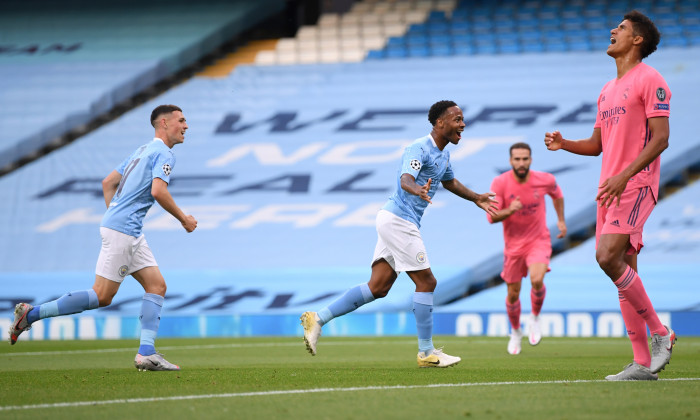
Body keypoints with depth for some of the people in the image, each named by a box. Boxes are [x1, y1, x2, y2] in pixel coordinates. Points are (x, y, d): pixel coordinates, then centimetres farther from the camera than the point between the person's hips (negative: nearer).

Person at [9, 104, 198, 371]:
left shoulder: (143, 150, 21)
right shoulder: (164, 154, -8)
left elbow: (108, 182, 23)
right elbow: (158, 191, -22)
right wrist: (183, 219, -9)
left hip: (131, 233, 10)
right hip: (122, 231, -10)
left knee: (156, 286, 4)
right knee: (102, 296, -9)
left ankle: (146, 353, -4)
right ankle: (30, 314, -4)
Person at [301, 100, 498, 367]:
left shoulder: (442, 154, 15)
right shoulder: (419, 149, -15)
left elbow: (449, 182, 36)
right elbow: (406, 179, -32)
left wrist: (476, 198, 41)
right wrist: (417, 190, -53)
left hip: (395, 222, 10)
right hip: (398, 221, -10)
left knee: (378, 287, 3)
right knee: (426, 282, -6)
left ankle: (318, 318, 1)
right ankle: (426, 352, 1)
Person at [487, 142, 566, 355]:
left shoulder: (544, 180, -11)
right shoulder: (500, 183, -15)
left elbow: (557, 194, 14)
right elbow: (492, 217, -14)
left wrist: (561, 220, 14)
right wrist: (509, 211, -32)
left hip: (538, 240, -1)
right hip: (513, 244, 1)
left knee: (536, 280, -28)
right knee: (513, 294, 7)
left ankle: (535, 318, 2)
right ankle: (515, 332, 35)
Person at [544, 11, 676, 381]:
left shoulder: (649, 80, -6)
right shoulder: (608, 90, 21)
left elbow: (660, 138, -14)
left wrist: (624, 175, -23)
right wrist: (564, 144, 6)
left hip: (635, 184, -8)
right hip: (610, 189, 8)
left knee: (608, 257, -22)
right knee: (623, 271, 3)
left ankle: (660, 333, -9)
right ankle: (643, 363, 3)